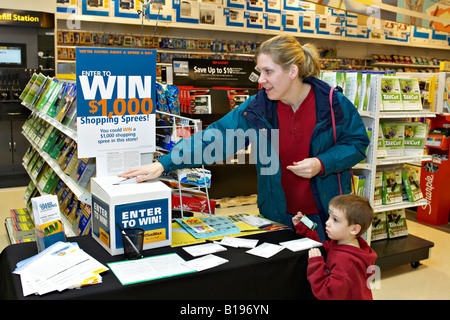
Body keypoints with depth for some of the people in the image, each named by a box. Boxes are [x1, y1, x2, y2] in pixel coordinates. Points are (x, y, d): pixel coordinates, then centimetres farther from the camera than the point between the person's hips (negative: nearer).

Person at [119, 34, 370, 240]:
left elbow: (357, 142, -1)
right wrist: (163, 164, -25)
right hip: (278, 216, 1)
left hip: (328, 214, 0)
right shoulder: (256, 109, -10)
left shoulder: (334, 103, -12)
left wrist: (322, 164, -20)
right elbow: (214, 138, -16)